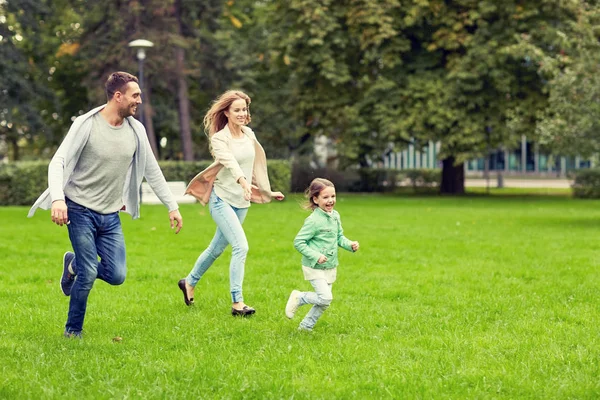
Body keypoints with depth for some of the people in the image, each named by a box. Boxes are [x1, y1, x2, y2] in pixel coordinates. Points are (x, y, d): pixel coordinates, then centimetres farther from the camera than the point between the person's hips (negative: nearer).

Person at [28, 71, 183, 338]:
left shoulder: (136, 130, 3)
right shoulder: (86, 125, -12)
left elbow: (152, 171, 13)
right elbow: (58, 162, -15)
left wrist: (172, 206, 11)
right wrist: (57, 199, -31)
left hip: (111, 216, 5)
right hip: (80, 210, -5)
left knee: (116, 276, -3)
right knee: (88, 275, -10)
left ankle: (74, 265, 28)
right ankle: (73, 331, 12)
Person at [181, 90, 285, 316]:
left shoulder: (249, 135, 6)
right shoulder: (219, 138, -14)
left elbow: (255, 164, 18)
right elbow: (230, 162, -33)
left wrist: (268, 192, 24)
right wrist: (243, 181, -51)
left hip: (242, 201, 7)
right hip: (222, 199, -7)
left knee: (217, 247, 16)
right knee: (241, 246, -18)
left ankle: (189, 282, 37)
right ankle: (237, 303, -14)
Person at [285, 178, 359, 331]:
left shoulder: (335, 216, 4)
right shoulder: (313, 221, -20)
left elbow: (339, 237, 16)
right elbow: (298, 242, -18)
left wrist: (350, 244, -3)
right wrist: (315, 256, -24)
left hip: (330, 267, 8)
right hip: (314, 267, -7)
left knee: (324, 302, 10)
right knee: (325, 298, -17)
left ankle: (305, 326, 26)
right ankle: (298, 297, 6)